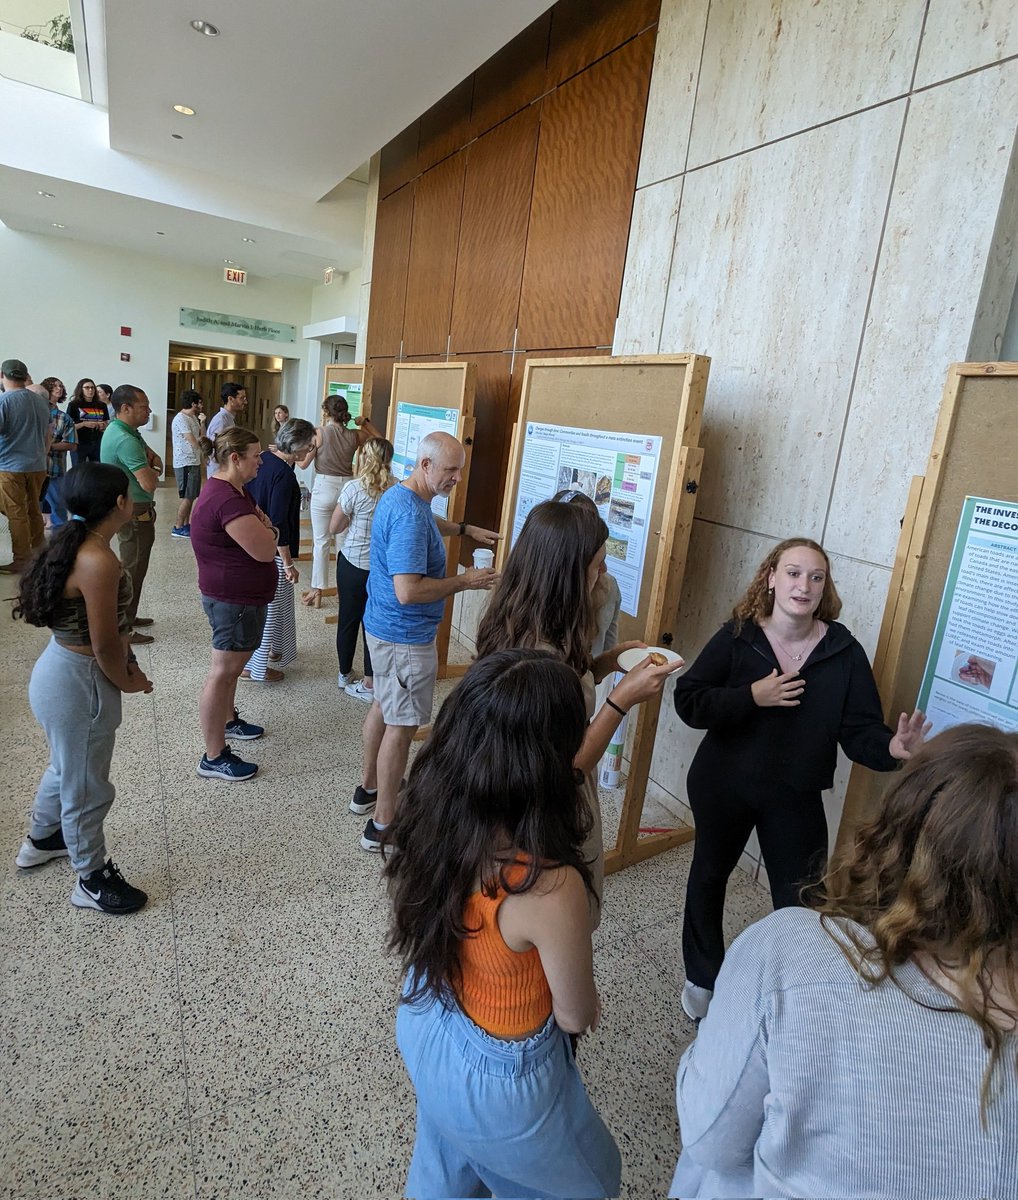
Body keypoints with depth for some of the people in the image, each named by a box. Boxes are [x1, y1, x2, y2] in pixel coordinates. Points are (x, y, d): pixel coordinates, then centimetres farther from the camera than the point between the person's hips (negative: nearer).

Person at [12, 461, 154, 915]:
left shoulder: (75, 545, 2)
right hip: (79, 684, -10)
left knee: (67, 768, 31)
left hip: (63, 671, 10)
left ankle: (41, 839, 55)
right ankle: (92, 880, 29)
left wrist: (126, 663, 6)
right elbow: (104, 645, -24)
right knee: (86, 788, 10)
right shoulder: (99, 561, -28)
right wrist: (129, 681, -7)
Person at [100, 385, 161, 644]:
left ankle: (127, 616, 34)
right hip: (134, 514, -11)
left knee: (132, 566, 21)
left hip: (129, 510, 11)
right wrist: (153, 472, -7)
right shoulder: (125, 440, -24)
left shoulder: (125, 431, 9)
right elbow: (150, 483, -29)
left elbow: (155, 459, 15)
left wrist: (153, 466, -8)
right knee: (132, 569, -3)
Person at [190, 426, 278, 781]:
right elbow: (265, 550, -25)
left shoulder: (230, 489, 9)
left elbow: (261, 534, 15)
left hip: (239, 595, 11)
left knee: (233, 664, 25)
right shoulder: (227, 499, -26)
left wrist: (261, 528, -6)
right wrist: (266, 529, -7)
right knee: (223, 672, -2)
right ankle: (214, 757, 9)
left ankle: (228, 720, 45)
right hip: (233, 600, -11)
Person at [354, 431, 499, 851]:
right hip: (407, 637, -11)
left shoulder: (399, 495, 6)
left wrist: (465, 529, 21)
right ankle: (382, 824, 13)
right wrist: (464, 582, -22)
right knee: (401, 726, 1)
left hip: (383, 627, 11)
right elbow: (408, 591, -33)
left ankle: (368, 788, 41)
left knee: (383, 706, 23)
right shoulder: (409, 516, -28)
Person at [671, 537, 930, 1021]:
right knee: (709, 875, 20)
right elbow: (688, 701, -15)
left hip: (795, 798, -1)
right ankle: (702, 978, 46)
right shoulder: (737, 636, -12)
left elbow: (859, 729, -11)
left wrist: (892, 747, -32)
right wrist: (752, 696, -27)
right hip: (722, 786, 1)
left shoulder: (844, 652, -11)